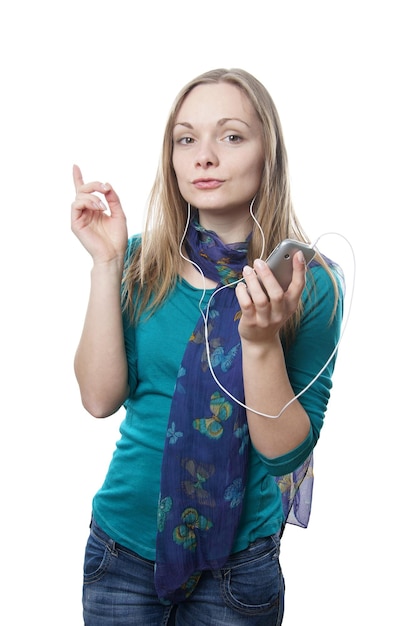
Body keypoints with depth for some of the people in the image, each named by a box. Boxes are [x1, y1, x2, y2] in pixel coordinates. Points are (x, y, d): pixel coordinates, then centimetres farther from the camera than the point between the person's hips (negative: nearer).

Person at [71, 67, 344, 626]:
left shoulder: (311, 281, -11)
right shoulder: (142, 262, -4)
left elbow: (286, 452, -14)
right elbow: (100, 398, -13)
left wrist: (262, 342, -29)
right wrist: (106, 263, -17)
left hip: (236, 561, -2)